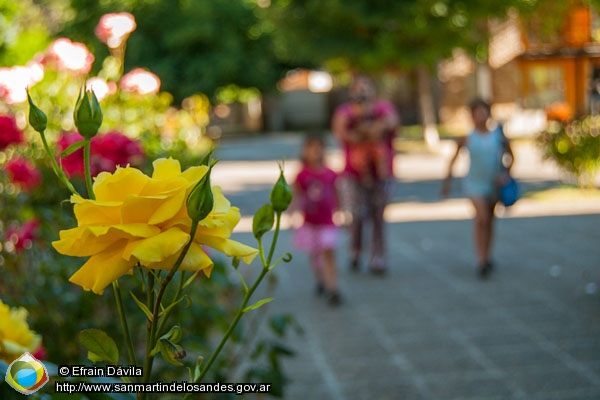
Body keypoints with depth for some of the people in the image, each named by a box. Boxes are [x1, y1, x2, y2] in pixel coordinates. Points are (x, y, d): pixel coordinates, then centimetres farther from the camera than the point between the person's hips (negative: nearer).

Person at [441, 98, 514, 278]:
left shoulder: (498, 134, -1)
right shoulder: (467, 137, -5)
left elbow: (510, 156, 9)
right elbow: (453, 159, 5)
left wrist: (505, 173, -6)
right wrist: (447, 182, 5)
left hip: (493, 183, 3)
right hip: (475, 183, -3)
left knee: (489, 221, 14)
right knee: (481, 218, -18)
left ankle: (486, 257, 29)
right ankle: (481, 260, -17)